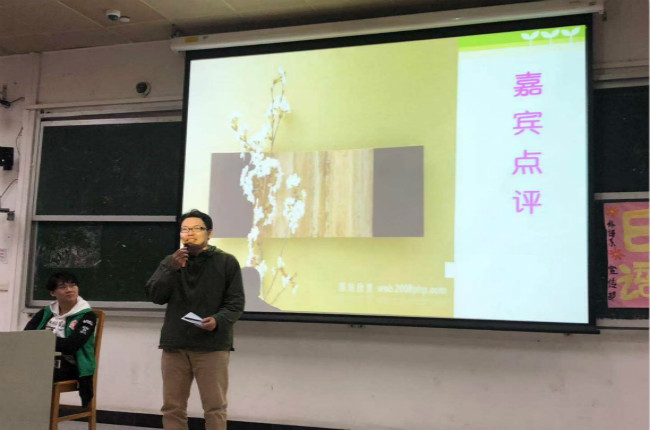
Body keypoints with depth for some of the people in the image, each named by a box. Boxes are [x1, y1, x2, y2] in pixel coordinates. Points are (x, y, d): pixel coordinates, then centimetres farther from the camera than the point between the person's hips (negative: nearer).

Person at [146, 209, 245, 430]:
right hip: (174, 344, 4)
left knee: (215, 408, -1)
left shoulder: (226, 262, 3)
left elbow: (236, 302, -1)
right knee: (172, 407, 9)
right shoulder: (170, 262, 14)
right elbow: (154, 295, 2)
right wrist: (172, 269, -12)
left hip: (212, 345, -3)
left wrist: (218, 320, -20)